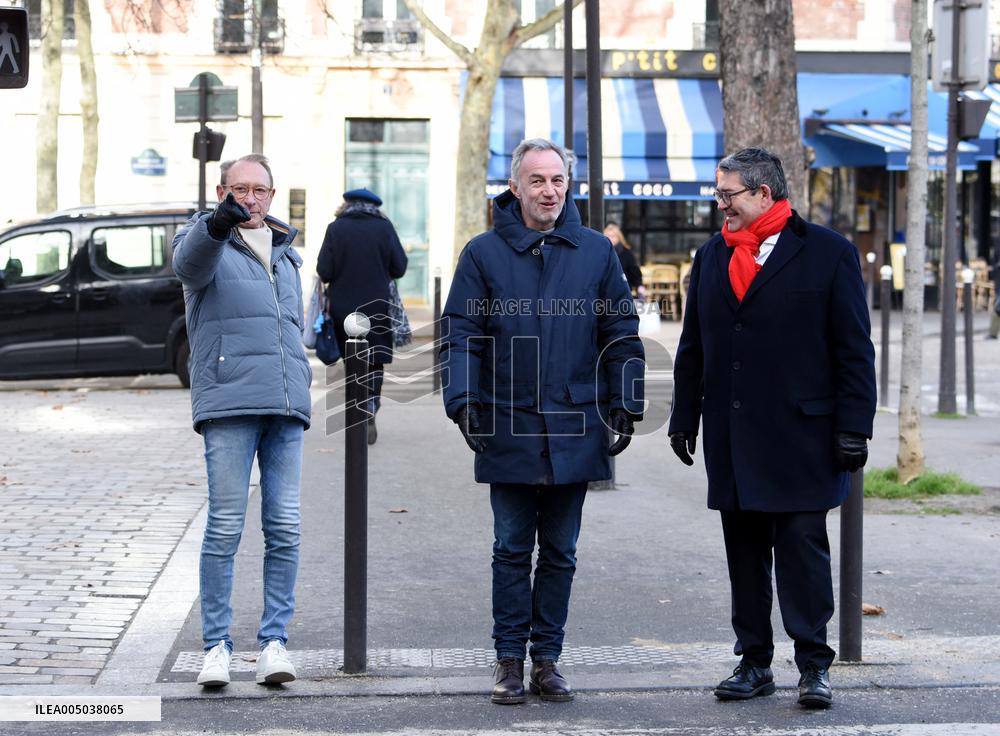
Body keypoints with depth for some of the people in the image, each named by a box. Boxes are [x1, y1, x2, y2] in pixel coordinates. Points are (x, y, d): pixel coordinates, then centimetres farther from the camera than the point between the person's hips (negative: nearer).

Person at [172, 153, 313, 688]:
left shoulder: (285, 252, 22)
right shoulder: (204, 239, 3)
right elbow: (189, 262, -23)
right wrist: (217, 223, -44)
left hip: (287, 405, 5)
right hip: (228, 403, -5)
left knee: (284, 528, 0)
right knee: (225, 526, -6)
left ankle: (274, 641, 6)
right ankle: (216, 645, 1)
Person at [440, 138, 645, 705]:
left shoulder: (597, 252, 5)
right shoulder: (484, 253, 1)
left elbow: (622, 335, 8)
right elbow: (461, 336, 0)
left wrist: (626, 405, 2)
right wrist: (464, 400, -12)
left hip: (575, 433, 2)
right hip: (508, 431, -1)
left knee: (560, 552, 9)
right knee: (512, 550, 5)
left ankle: (547, 659, 17)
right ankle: (510, 660, 12)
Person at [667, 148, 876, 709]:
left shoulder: (828, 252, -2)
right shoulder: (712, 258, 13)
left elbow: (854, 348, -4)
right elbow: (693, 347, 17)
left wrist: (854, 426, -9)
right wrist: (685, 418, 12)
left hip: (801, 438, -5)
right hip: (732, 441, 5)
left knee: (803, 550, -3)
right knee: (745, 553, 9)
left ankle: (814, 665, 4)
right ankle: (755, 662, 17)